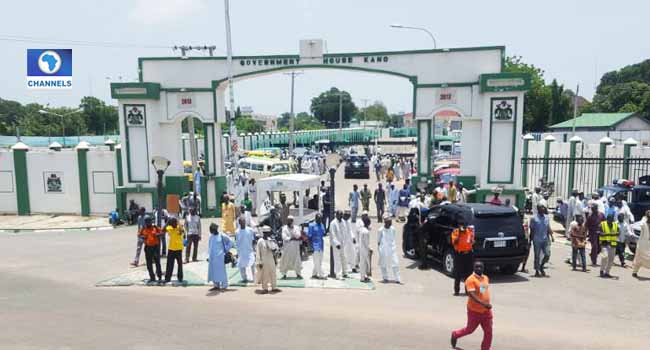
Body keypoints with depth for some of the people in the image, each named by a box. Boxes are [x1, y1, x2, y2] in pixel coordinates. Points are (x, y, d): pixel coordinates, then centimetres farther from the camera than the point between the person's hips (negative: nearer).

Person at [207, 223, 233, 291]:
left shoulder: (222, 236, -6)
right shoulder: (211, 237, 11)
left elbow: (230, 242, 0)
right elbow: (209, 247, 18)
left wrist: (226, 250, -1)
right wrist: (208, 256, 12)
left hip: (220, 256, -6)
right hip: (212, 257, 6)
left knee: (221, 270, -3)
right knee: (213, 271, 5)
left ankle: (224, 285, 5)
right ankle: (216, 285, 14)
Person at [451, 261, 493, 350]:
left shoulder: (486, 278, 6)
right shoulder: (471, 279, -18)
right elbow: (471, 295, -29)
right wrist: (483, 304, -37)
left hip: (486, 311, 6)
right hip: (474, 311, -6)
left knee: (488, 332, 4)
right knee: (470, 329, 12)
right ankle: (455, 335, 39)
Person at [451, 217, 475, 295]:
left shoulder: (470, 230, 4)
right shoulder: (455, 232, -3)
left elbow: (473, 242, 9)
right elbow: (454, 242, -15)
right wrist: (459, 233, -21)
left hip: (468, 254, 2)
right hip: (458, 254, -2)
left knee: (468, 272, 5)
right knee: (457, 273, 0)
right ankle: (456, 290, 7)